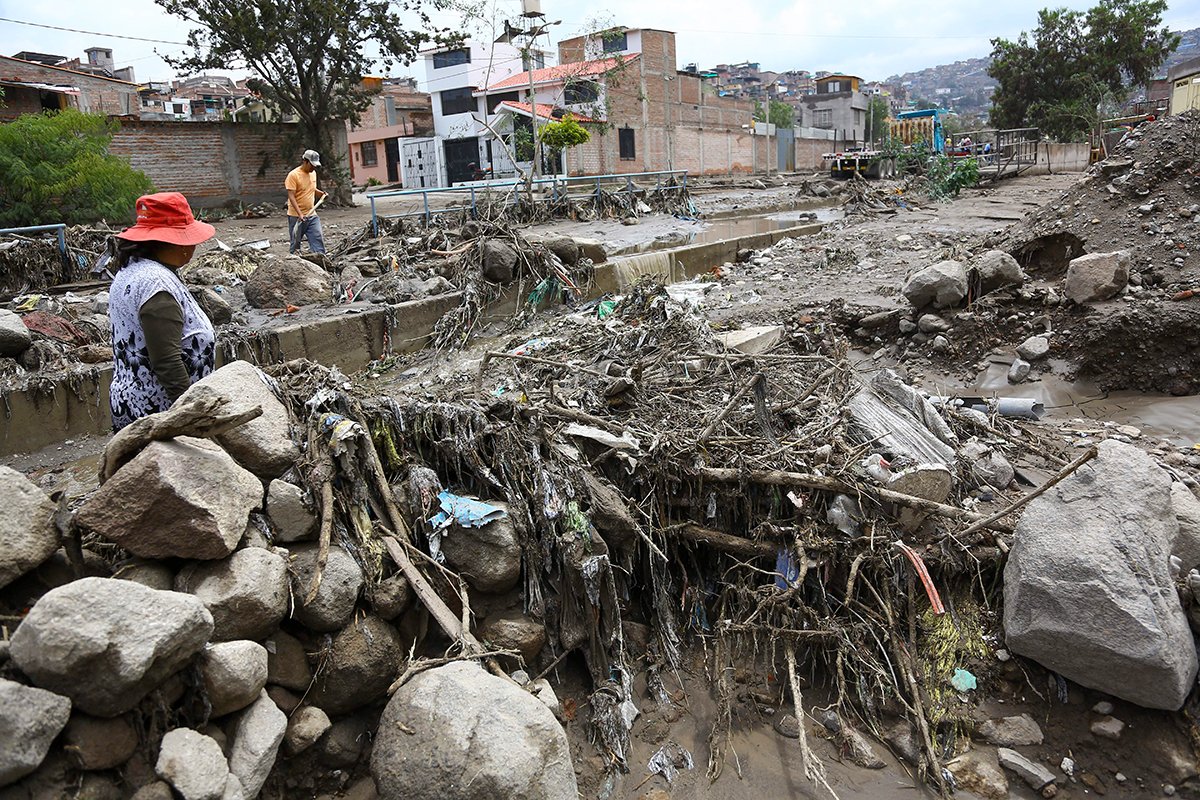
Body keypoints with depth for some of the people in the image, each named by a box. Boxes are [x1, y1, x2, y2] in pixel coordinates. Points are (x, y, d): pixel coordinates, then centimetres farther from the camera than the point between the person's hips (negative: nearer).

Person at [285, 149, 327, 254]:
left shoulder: (313, 173, 10)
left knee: (318, 239, -3)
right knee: (296, 243, 3)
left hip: (312, 215, 6)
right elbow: (291, 196, -17)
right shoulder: (293, 175, -12)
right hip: (296, 216, -6)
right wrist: (300, 214, -26)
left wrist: (321, 193, 8)